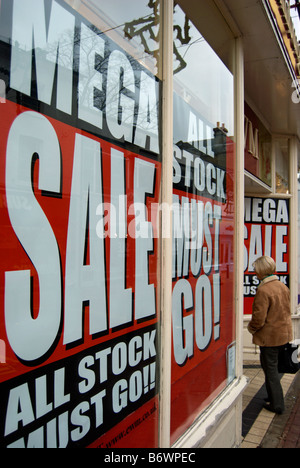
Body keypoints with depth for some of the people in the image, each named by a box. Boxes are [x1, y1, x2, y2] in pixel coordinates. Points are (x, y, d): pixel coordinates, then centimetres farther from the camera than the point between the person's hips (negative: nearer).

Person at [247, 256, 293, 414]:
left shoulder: (263, 290, -24)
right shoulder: (283, 286, 4)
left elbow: (259, 317, -23)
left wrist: (251, 328, -4)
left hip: (269, 335, -8)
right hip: (284, 333, 8)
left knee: (270, 368, 6)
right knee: (272, 366, 21)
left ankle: (277, 404, 15)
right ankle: (275, 397, 33)